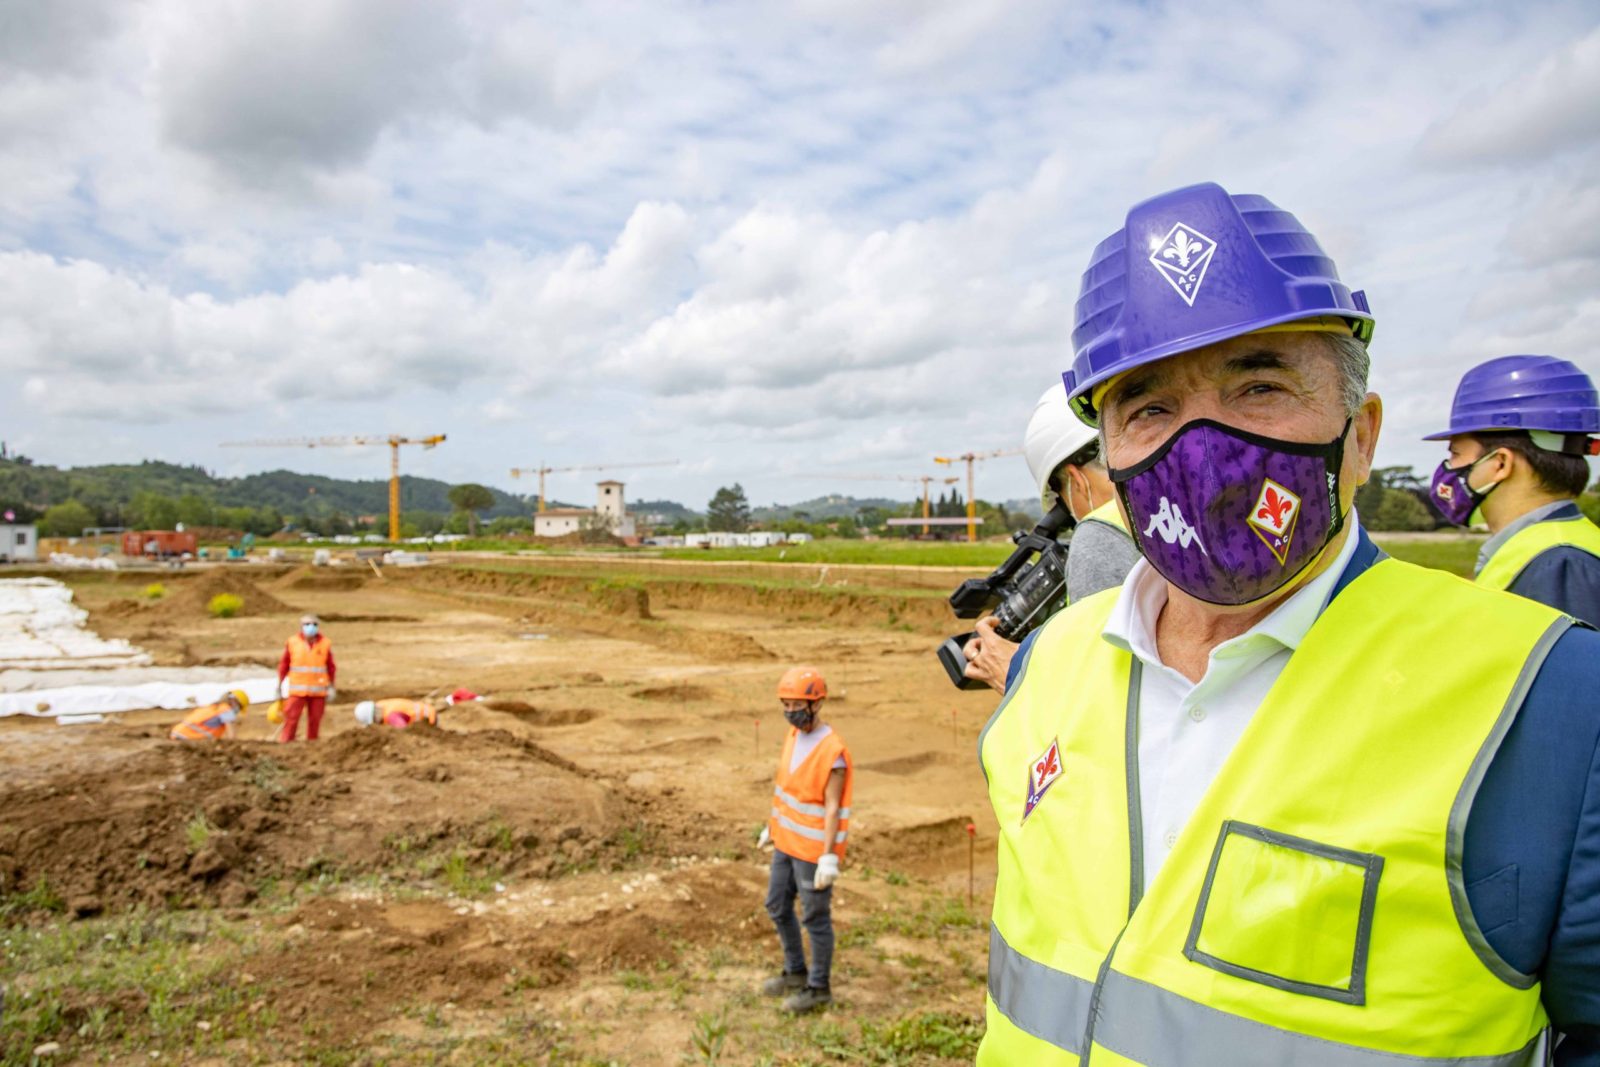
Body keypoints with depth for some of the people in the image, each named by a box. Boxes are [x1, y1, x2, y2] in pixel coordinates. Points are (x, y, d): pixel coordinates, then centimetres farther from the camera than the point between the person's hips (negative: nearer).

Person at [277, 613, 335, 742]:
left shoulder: (325, 644, 0)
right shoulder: (293, 642, 0)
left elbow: (331, 667, 4)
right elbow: (284, 664, 7)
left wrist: (331, 687, 4)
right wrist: (280, 683, 8)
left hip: (318, 690, 0)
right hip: (297, 690, 0)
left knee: (315, 720, 4)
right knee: (291, 718, -3)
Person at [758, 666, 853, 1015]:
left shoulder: (832, 751, -22)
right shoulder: (794, 735, 3)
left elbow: (832, 808, -21)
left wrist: (828, 857, -22)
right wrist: (772, 827, 20)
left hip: (814, 849, -9)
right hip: (787, 842, 9)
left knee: (815, 917, 6)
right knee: (777, 907, 19)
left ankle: (819, 987, 24)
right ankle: (796, 972, 37)